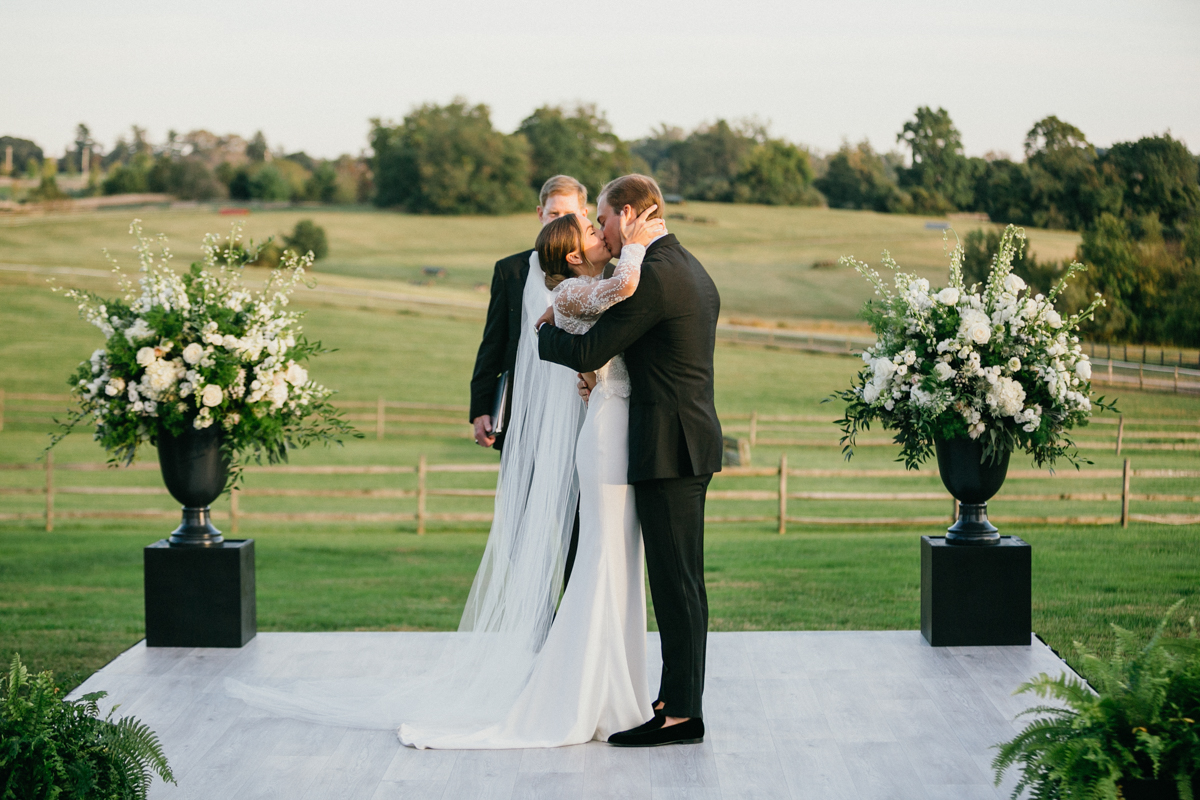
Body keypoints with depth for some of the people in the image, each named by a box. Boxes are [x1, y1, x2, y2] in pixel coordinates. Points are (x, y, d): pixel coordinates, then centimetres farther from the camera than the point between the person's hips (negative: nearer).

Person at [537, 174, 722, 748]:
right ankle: (678, 697, 17)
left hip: (669, 447, -10)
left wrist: (546, 332, 5)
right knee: (678, 578, 12)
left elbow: (588, 352, -14)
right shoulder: (692, 271, 16)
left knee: (675, 580, -8)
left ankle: (681, 712, -5)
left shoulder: (652, 277, -16)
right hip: (691, 441, 10)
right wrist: (603, 373, 11)